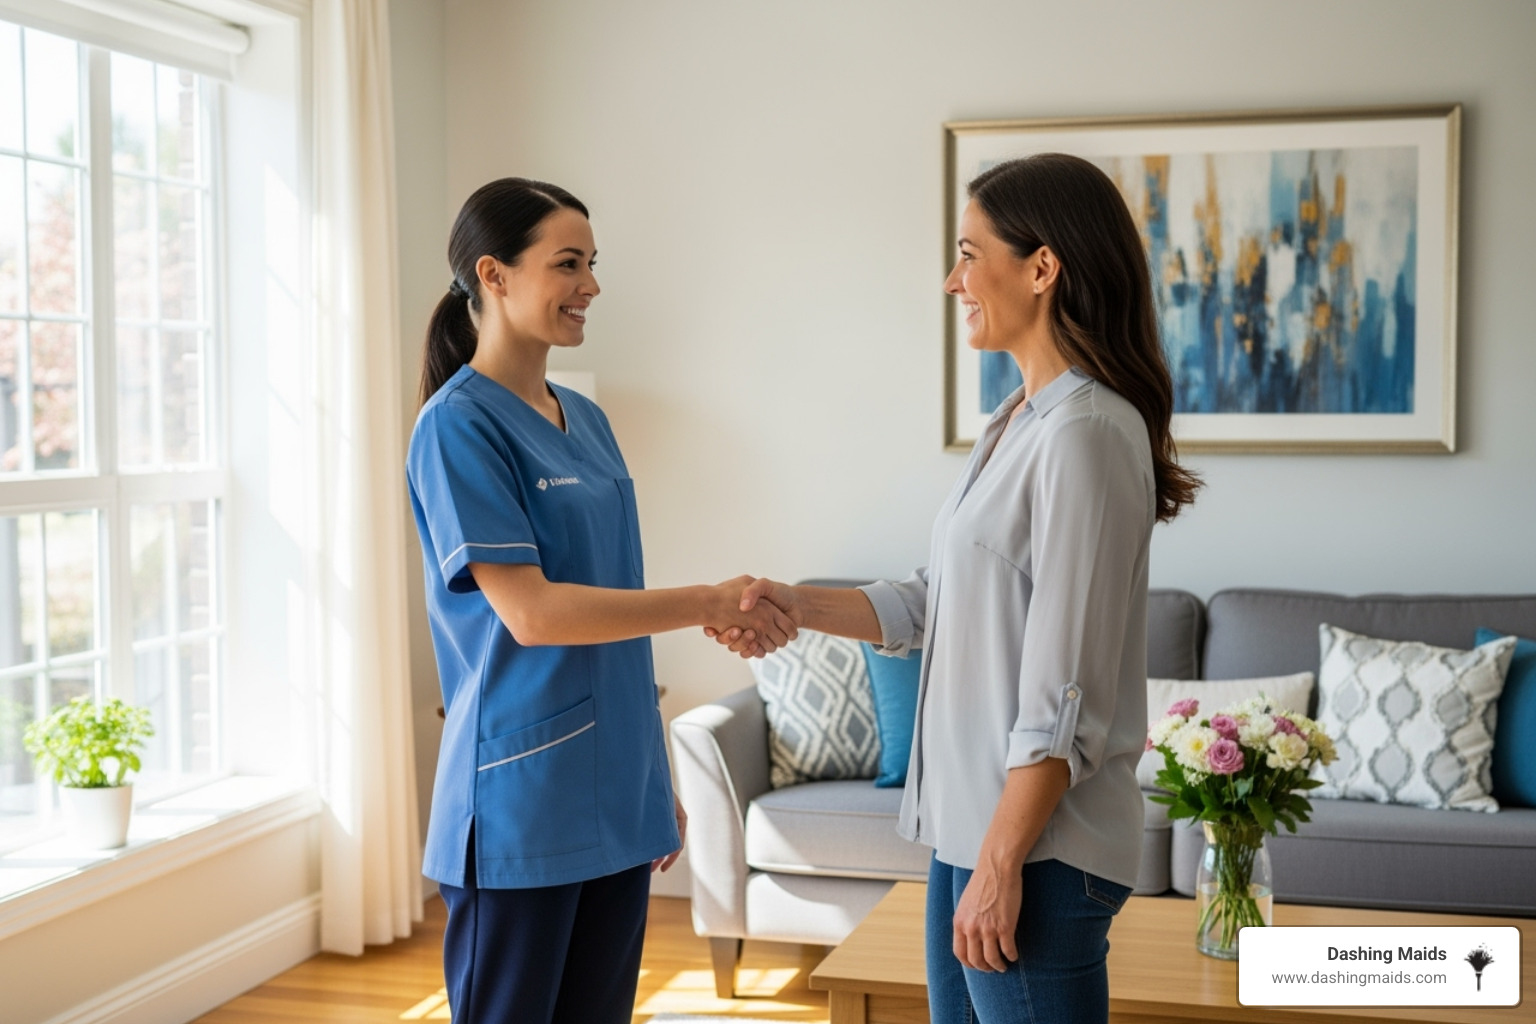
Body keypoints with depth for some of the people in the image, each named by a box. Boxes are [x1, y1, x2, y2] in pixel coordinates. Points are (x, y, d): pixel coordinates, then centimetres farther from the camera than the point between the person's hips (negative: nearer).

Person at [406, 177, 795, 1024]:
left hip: (615, 799, 7)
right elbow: (531, 613, -18)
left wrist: (658, 782, 15)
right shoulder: (459, 425, -11)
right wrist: (710, 603, -17)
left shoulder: (586, 421, 11)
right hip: (522, 805, -7)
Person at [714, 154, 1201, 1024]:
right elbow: (935, 604, 17)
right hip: (975, 824, 9)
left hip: (1041, 847, -9)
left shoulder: (1085, 432, -18)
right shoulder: (1020, 422, 11)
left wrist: (1002, 865, -18)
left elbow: (1062, 697, -20)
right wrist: (798, 606, 6)